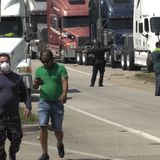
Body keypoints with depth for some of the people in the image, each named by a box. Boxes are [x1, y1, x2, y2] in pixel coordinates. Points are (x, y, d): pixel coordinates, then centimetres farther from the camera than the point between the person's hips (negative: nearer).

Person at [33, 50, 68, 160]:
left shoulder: (60, 68, -2)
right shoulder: (39, 70, 8)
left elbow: (65, 82, -15)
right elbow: (35, 87, 11)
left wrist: (64, 93, -35)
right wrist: (36, 84, -15)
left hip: (57, 103, -2)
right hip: (44, 102, 2)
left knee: (58, 130, 5)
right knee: (43, 127, -12)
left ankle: (60, 144, 38)